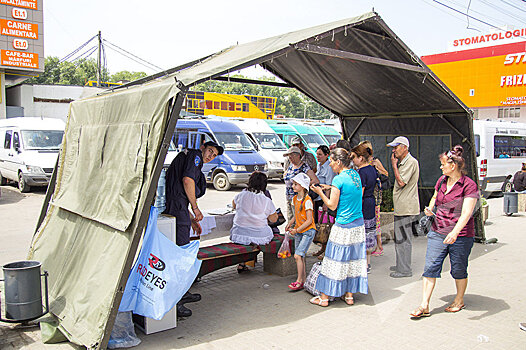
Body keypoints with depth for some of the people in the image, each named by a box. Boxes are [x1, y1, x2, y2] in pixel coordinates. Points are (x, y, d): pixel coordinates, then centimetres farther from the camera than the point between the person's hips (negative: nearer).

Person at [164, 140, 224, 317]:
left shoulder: (184, 157, 30)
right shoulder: (194, 155, 1)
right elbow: (187, 179, -16)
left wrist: (191, 218, 28)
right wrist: (195, 209, -9)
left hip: (171, 207, 10)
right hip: (177, 209, -10)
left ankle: (182, 293, 30)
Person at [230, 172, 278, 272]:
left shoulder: (240, 195, -3)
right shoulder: (267, 201, -8)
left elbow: (234, 206, 20)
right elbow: (273, 219, 2)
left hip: (239, 234, 3)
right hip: (259, 236, -2)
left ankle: (242, 263, 26)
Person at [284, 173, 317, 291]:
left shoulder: (307, 200, -17)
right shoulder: (295, 199, 8)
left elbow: (309, 220, -17)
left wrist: (297, 230, -16)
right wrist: (290, 223, 5)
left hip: (308, 231, -8)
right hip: (298, 231, 8)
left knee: (298, 255, -15)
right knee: (300, 257, 10)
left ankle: (299, 281, -6)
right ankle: (304, 280, 20)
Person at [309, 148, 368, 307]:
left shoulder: (339, 179, -15)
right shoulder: (355, 174, 7)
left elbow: (332, 205, -11)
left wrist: (320, 192, -1)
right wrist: (330, 188, 17)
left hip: (343, 227, -7)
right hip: (358, 225, 7)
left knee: (335, 261, 1)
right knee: (353, 259, 13)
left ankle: (324, 297, 10)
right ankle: (349, 295, 23)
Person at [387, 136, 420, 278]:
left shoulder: (411, 162, -14)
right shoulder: (402, 162, 17)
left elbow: (401, 182, -21)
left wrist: (394, 165, -14)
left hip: (406, 208, -10)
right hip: (401, 207, 10)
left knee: (403, 239, -5)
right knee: (400, 238, 17)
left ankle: (404, 270, 3)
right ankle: (401, 265, 28)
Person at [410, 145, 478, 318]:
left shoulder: (469, 185, -13)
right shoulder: (442, 180, 7)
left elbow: (466, 213, -23)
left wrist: (455, 232, -35)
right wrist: (430, 209, 5)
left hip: (460, 236, -5)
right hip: (437, 232, 5)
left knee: (459, 270, 10)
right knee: (430, 267, -2)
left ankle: (459, 301, 33)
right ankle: (424, 305, 1)